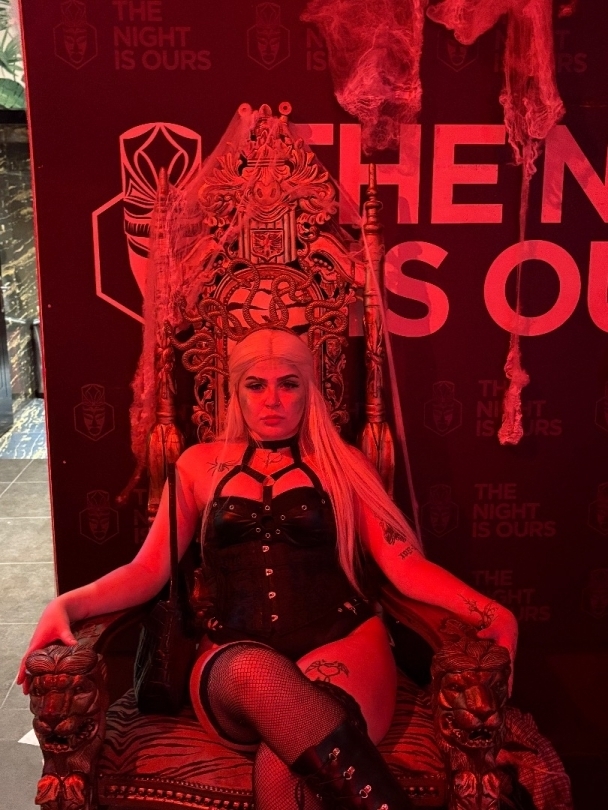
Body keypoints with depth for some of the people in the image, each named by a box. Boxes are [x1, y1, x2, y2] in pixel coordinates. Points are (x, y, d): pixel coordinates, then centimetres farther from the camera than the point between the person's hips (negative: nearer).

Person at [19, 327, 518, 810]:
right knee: (255, 672, -38)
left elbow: (406, 565, 5)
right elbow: (149, 569, 11)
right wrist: (69, 604, -7)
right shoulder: (201, 465, 16)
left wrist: (490, 612, -12)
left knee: (282, 768, -36)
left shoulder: (344, 463, 13)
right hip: (233, 657, 2)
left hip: (344, 642, -1)